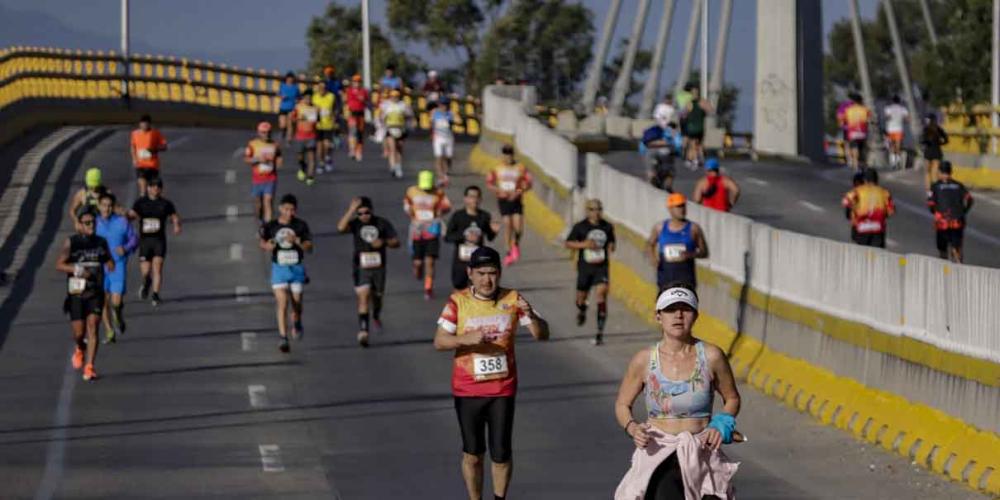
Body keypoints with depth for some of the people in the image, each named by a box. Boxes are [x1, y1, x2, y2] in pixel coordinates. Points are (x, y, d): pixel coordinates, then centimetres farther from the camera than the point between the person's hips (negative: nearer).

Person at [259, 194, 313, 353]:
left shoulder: (301, 225, -5)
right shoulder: (271, 226, -6)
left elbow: (309, 247, -5)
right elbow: (262, 243, 8)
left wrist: (296, 241, -23)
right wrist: (267, 246, -16)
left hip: (297, 268, 1)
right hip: (279, 268, -1)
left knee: (296, 302, 14)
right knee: (282, 303, -12)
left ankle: (296, 324, 46)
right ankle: (283, 338, -11)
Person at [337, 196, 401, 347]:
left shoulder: (382, 223, -1)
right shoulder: (355, 224, -5)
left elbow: (396, 242, 0)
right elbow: (341, 227, -26)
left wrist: (383, 242, -20)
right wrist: (351, 210, -31)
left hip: (378, 267, 2)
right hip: (360, 267, -2)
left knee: (377, 296, 17)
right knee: (363, 297, -15)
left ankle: (376, 317, 50)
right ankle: (363, 331, -20)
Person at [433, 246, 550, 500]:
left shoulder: (512, 299, -2)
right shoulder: (458, 301, -5)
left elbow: (542, 335, -3)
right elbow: (439, 341, -9)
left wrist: (531, 316, -25)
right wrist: (467, 339, -27)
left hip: (503, 389, 0)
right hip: (467, 390, 0)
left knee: (501, 454, 2)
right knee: (472, 453, 8)